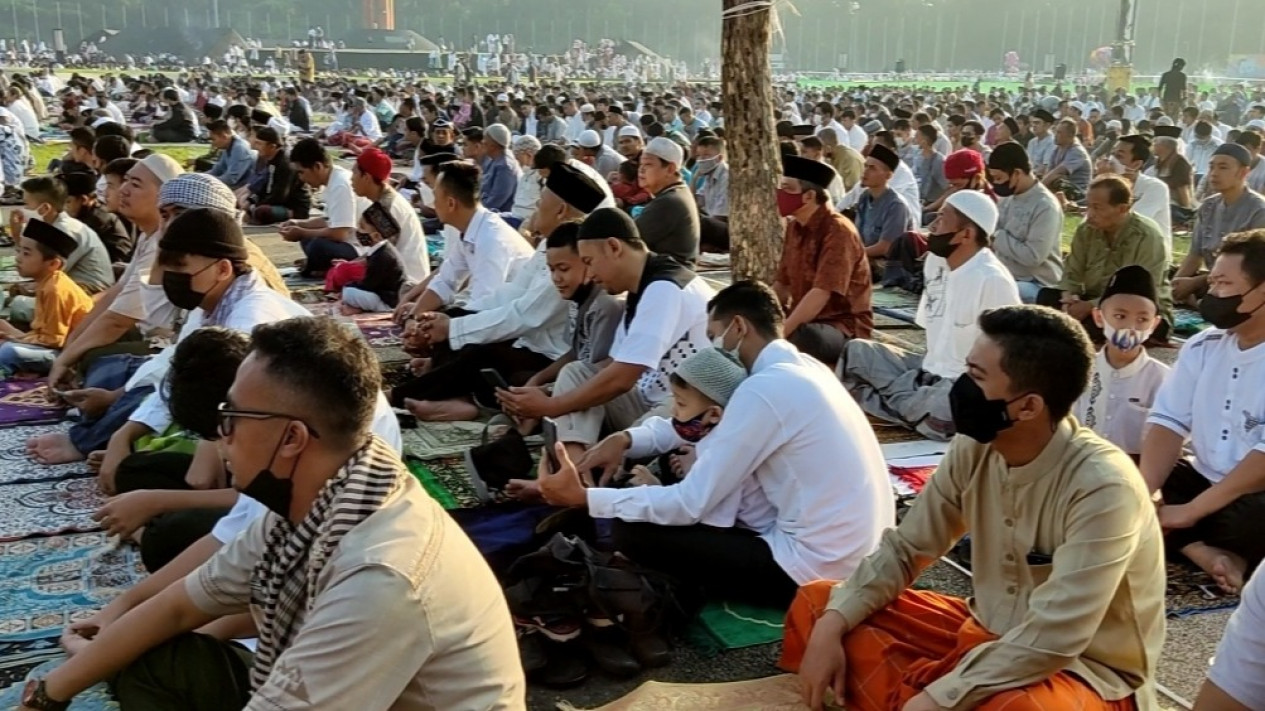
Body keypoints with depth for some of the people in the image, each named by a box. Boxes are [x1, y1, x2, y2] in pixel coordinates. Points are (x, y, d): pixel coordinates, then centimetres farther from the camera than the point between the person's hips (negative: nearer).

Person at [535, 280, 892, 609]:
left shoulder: (764, 388, -20)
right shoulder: (801, 366, 8)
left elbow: (691, 504, -19)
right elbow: (706, 420, 20)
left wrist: (583, 497, -13)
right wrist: (628, 438, 6)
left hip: (815, 566, -9)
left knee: (632, 532, -7)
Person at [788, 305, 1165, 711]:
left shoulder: (1102, 488, -27)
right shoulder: (974, 451, -8)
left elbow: (1051, 641, -31)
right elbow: (904, 549, 0)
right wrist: (832, 624, -14)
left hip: (1084, 669, -6)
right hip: (988, 636, 7)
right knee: (816, 605, -2)